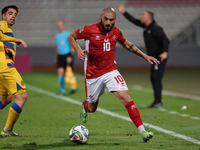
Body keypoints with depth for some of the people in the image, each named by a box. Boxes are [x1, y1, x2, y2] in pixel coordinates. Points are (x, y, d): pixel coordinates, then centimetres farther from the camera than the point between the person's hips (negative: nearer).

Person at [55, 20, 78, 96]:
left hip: (67, 56, -5)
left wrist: (70, 56, -19)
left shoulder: (67, 35, -6)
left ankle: (74, 87, 15)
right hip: (60, 56, 5)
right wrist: (56, 57, 23)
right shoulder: (57, 36, 14)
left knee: (69, 73, -4)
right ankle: (62, 91, 2)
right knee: (60, 73, -5)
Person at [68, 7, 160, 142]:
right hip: (93, 75, -2)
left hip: (111, 72, 2)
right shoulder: (90, 30, -14)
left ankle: (142, 131, -23)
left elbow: (127, 44, 19)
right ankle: (85, 107, 54)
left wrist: (145, 56, 17)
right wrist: (78, 50, -18)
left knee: (125, 97, -18)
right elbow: (71, 37, 0)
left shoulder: (116, 32, -1)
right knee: (92, 108, 12)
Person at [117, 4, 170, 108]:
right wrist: (123, 12, 16)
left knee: (156, 78, -12)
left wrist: (165, 52, -43)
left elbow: (165, 40, -28)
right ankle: (156, 102, 18)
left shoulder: (155, 28, -19)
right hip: (154, 58, 10)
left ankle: (158, 102, -10)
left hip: (160, 57, -10)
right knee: (153, 79, 11)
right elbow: (134, 21, 19)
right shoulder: (146, 26, 8)